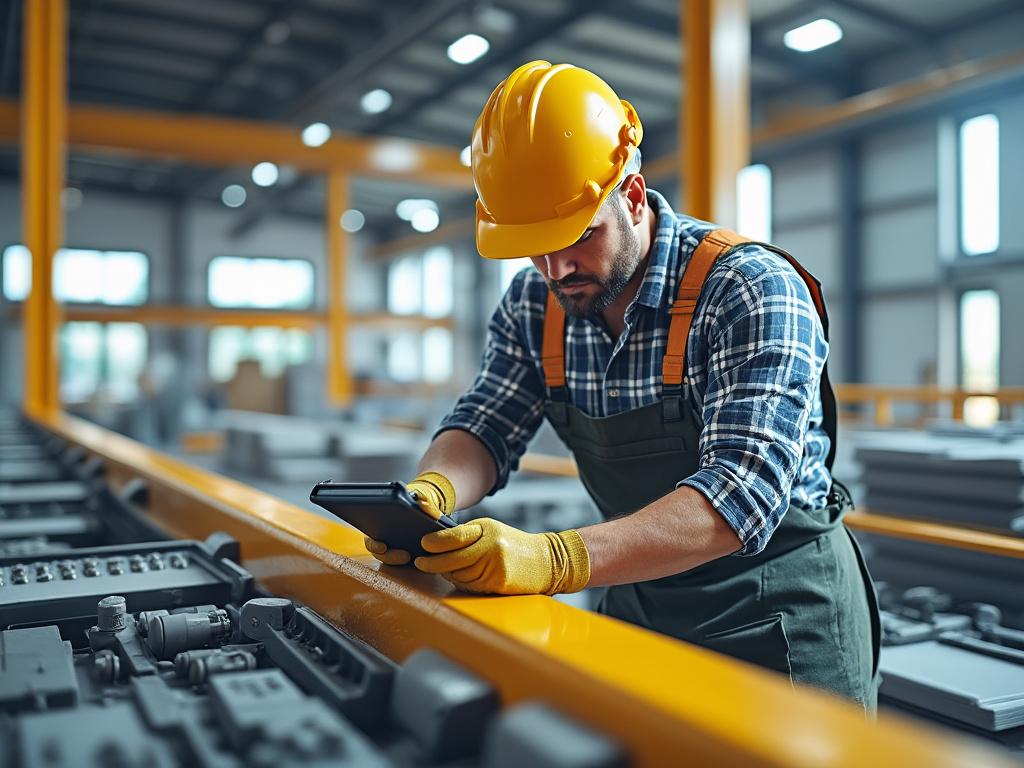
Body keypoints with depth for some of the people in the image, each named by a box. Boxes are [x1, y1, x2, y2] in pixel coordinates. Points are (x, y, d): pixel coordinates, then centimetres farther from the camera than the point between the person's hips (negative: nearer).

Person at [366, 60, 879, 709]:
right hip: (636, 604, 5)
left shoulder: (753, 291, -24)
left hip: (782, 613, -5)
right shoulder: (534, 303, -4)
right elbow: (487, 426, -6)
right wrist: (428, 495, -30)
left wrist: (554, 559, -47)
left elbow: (745, 488, -35)